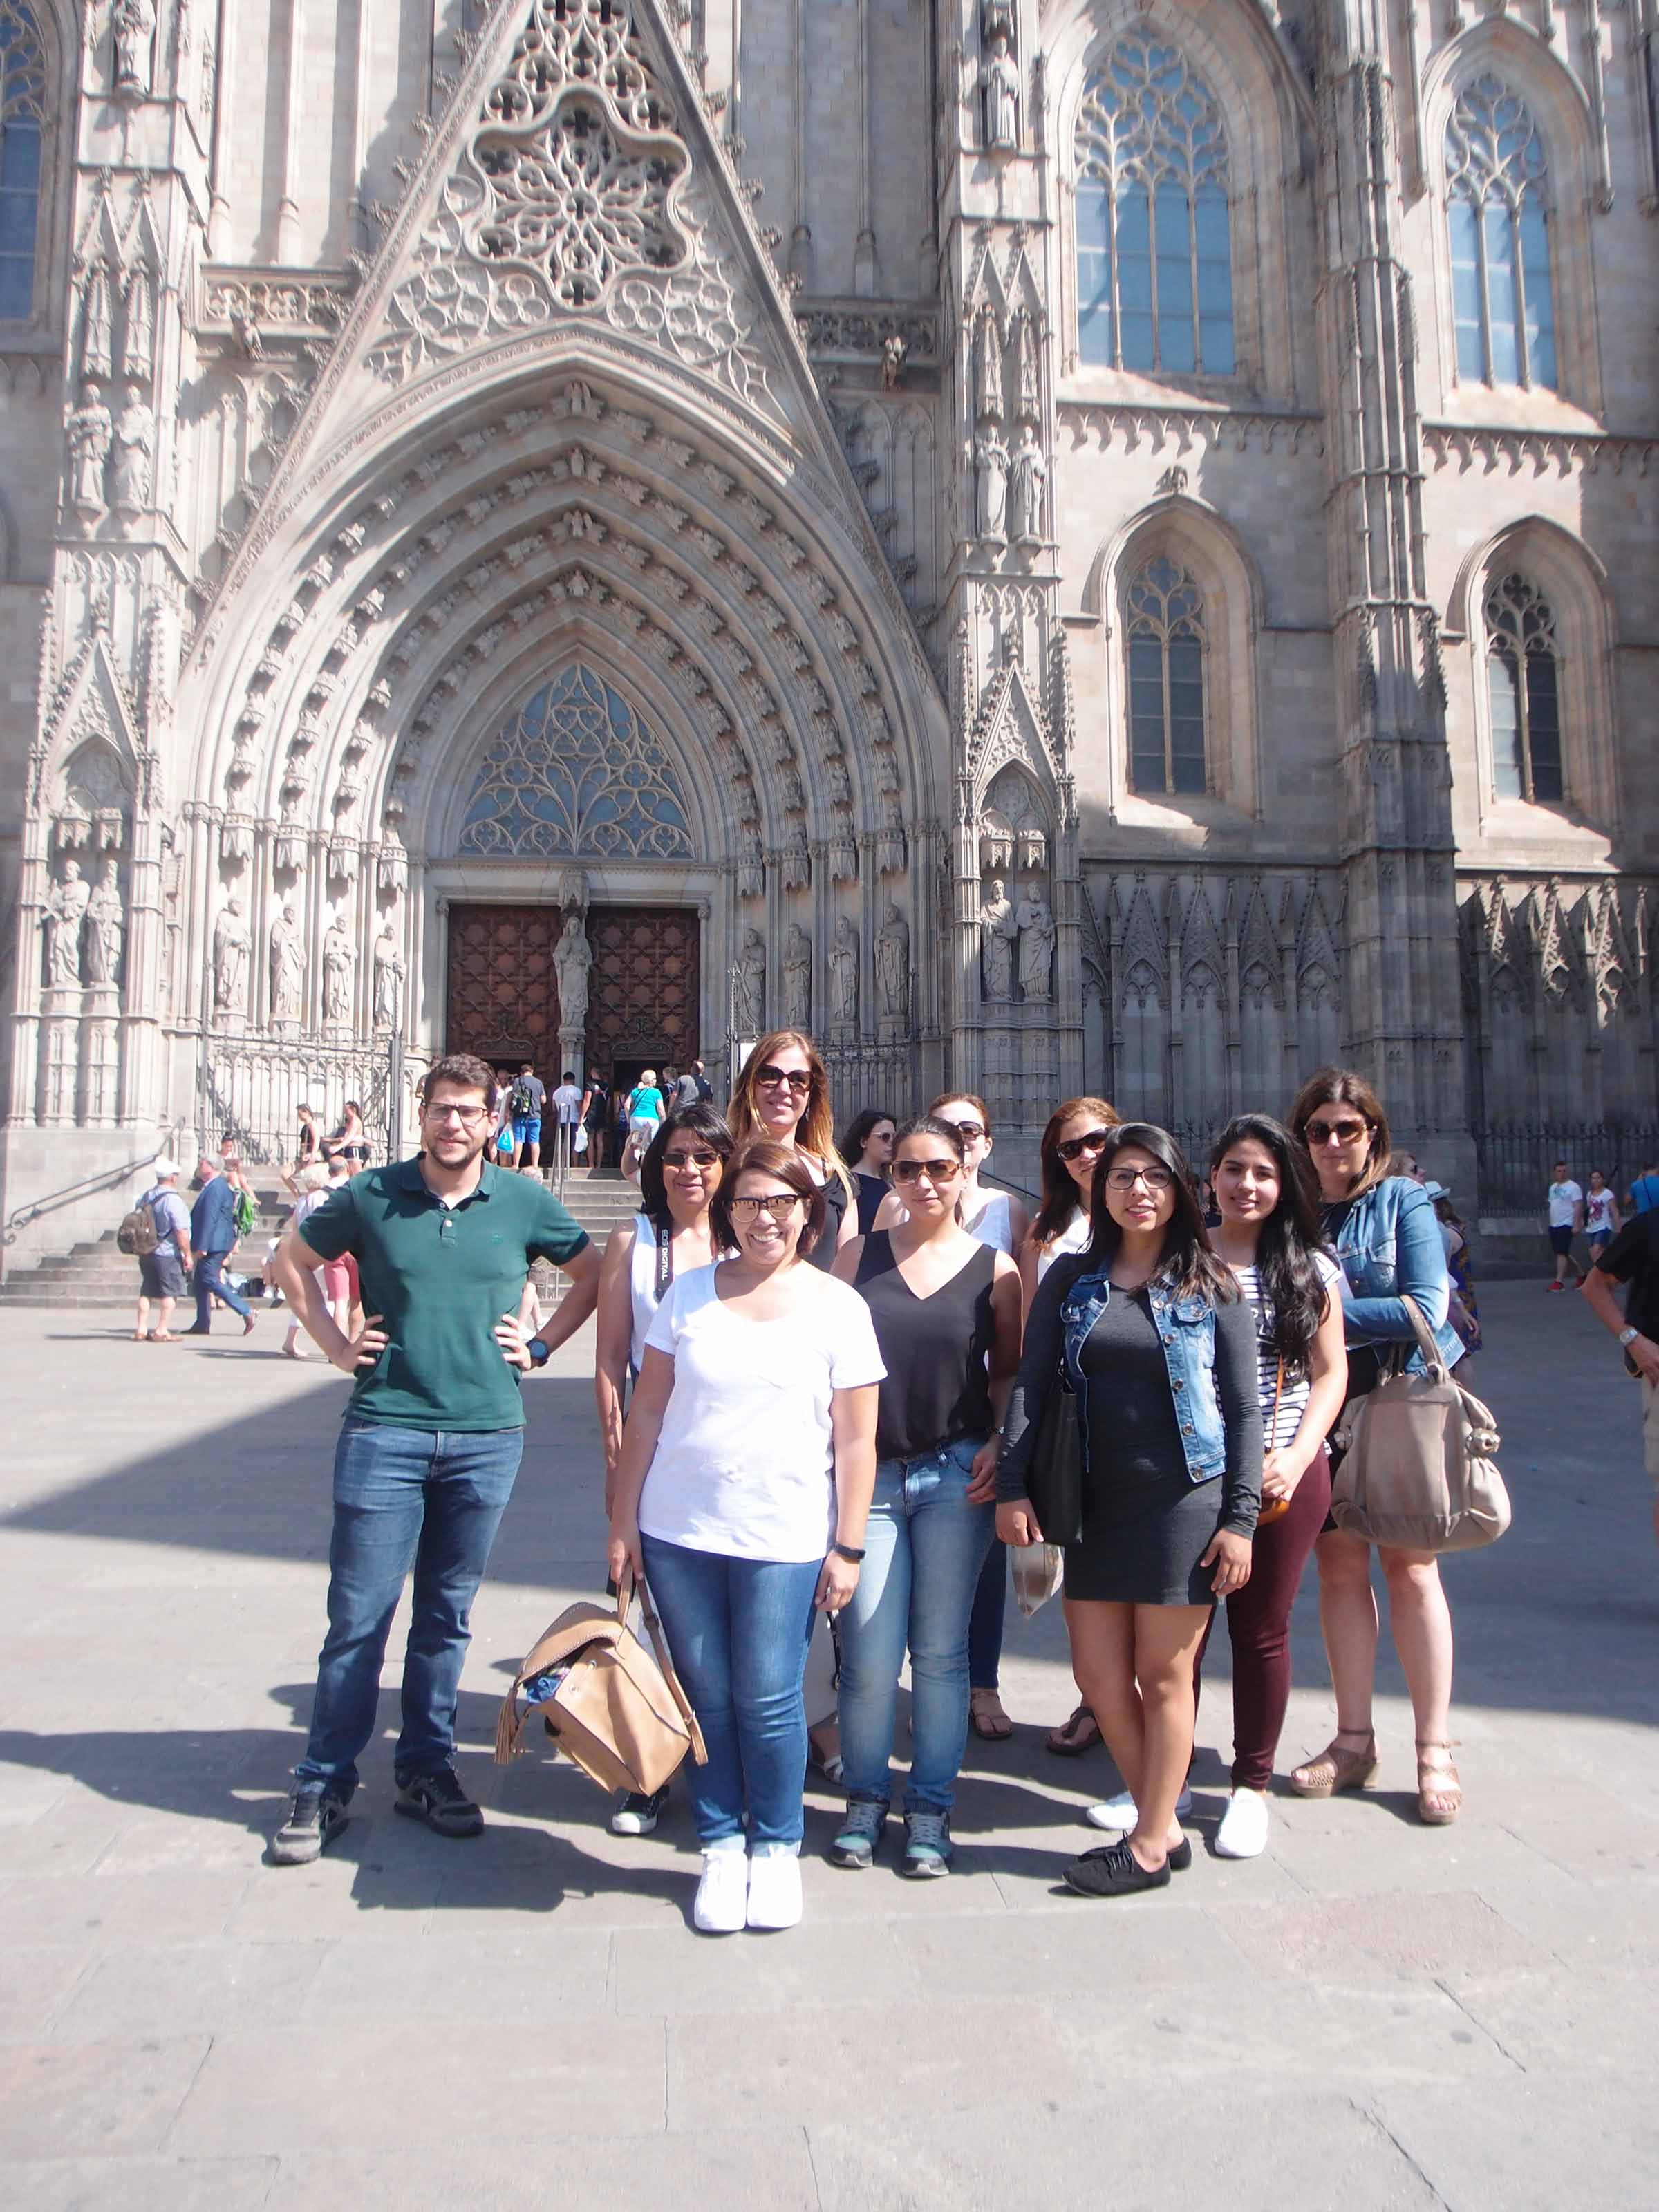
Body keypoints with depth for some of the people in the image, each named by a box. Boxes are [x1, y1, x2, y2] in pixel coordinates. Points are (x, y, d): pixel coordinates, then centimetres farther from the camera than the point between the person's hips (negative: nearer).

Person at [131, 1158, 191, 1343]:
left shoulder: (146, 1197, 9)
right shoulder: (173, 1201, -16)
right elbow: (181, 1231, -20)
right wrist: (187, 1254, -12)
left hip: (146, 1252, 8)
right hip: (168, 1254, -8)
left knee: (146, 1292, 13)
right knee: (170, 1293, 0)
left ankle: (141, 1330, 14)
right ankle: (162, 1331, -1)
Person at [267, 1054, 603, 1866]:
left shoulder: (524, 1201, 2)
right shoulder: (372, 1195, 0)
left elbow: (592, 1272, 15)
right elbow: (294, 1259, 15)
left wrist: (540, 1346, 6)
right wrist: (334, 1343, 6)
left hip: (486, 1435, 1)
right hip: (384, 1431, -1)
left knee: (446, 1613, 12)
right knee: (359, 1615, 2)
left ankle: (427, 1767, 27)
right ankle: (324, 1784, 17)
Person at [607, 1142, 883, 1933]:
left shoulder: (838, 1306, -2)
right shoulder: (690, 1294, 3)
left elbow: (856, 1439, -1)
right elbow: (646, 1414, 6)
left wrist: (848, 1548, -3)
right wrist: (623, 1523, 5)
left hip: (784, 1539, -2)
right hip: (678, 1533, 2)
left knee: (768, 1700, 2)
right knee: (706, 1696, 10)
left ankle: (777, 1849, 24)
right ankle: (721, 1846, 27)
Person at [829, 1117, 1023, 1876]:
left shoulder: (993, 1268, 3)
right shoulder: (860, 1254, 5)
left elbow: (1010, 1370, 9)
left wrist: (999, 1443, -6)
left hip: (956, 1475, 0)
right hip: (867, 1473, 1)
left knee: (940, 1651, 7)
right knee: (869, 1657, 1)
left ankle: (931, 1808, 24)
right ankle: (865, 1799, 24)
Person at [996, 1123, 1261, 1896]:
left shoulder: (1211, 1286, -1)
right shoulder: (1071, 1279, 5)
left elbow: (1243, 1409, -1)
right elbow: (1030, 1385, 3)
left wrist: (1239, 1518, -7)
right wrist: (1012, 1485, -6)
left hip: (1183, 1499, -3)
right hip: (1094, 1502, 3)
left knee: (1163, 1676, 6)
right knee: (1098, 1677, 8)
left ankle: (1150, 1847, 21)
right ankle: (1164, 1825, 26)